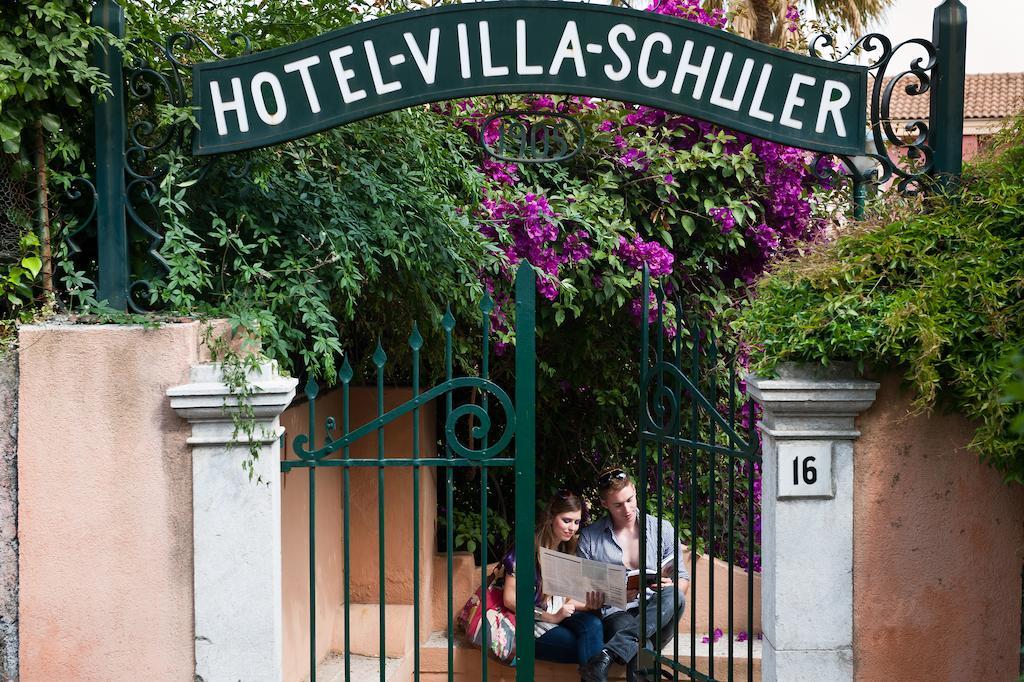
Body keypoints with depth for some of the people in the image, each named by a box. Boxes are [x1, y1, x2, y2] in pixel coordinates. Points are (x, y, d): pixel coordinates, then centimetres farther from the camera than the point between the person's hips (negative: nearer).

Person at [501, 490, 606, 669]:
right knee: (590, 649, -29)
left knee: (593, 623, -30)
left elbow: (567, 600, 14)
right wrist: (550, 617, -14)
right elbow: (509, 599, -9)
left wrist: (588, 606, -9)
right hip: (535, 625, -6)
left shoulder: (570, 551, 14)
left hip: (561, 619, 6)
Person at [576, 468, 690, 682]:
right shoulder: (590, 537, 10)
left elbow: (683, 579, 15)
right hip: (615, 614, -2)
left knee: (674, 596, -36)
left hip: (656, 616, 2)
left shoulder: (662, 529, 13)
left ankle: (608, 654, -44)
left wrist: (670, 586, -9)